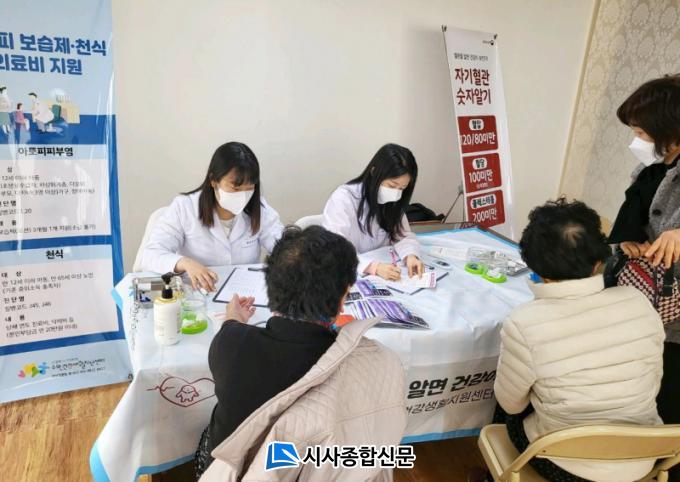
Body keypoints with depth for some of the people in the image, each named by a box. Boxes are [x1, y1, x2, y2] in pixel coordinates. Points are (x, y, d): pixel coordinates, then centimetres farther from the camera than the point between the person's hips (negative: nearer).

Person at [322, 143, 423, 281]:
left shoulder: (392, 202, 2)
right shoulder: (343, 199, -17)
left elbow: (403, 235, 2)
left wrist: (410, 255, -20)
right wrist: (374, 267, -37)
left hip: (381, 277, 4)